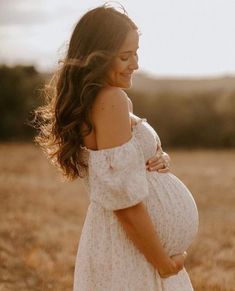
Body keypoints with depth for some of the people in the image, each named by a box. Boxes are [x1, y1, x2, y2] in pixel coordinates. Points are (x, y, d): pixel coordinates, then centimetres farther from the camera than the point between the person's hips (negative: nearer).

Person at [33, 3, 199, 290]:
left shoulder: (85, 100, 6)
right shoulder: (112, 100, -20)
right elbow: (125, 201, -24)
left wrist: (157, 161, -3)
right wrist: (165, 264, -14)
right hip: (133, 251, -9)